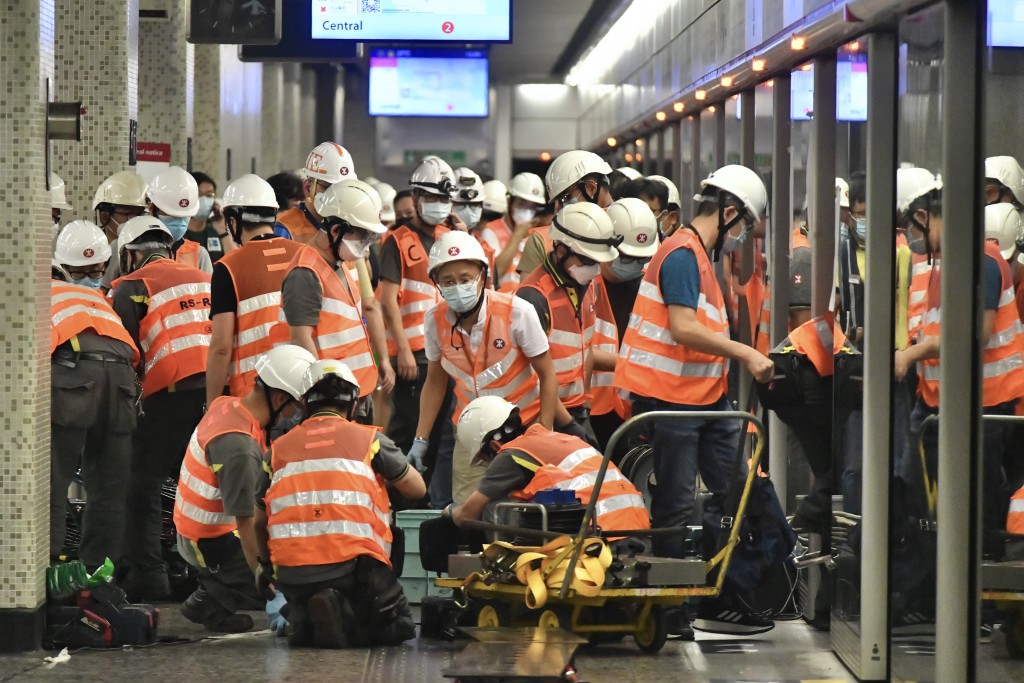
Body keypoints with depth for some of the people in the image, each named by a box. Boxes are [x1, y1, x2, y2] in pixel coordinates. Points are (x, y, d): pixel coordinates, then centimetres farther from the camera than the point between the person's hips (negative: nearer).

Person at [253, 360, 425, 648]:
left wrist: (266, 566, 41)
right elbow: (417, 489, 18)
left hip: (292, 573, 3)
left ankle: (304, 621, -7)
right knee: (397, 627, 16)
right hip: (353, 567, -3)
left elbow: (260, 523, 22)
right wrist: (384, 479, 39)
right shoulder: (368, 439, 8)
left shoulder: (279, 449, 15)